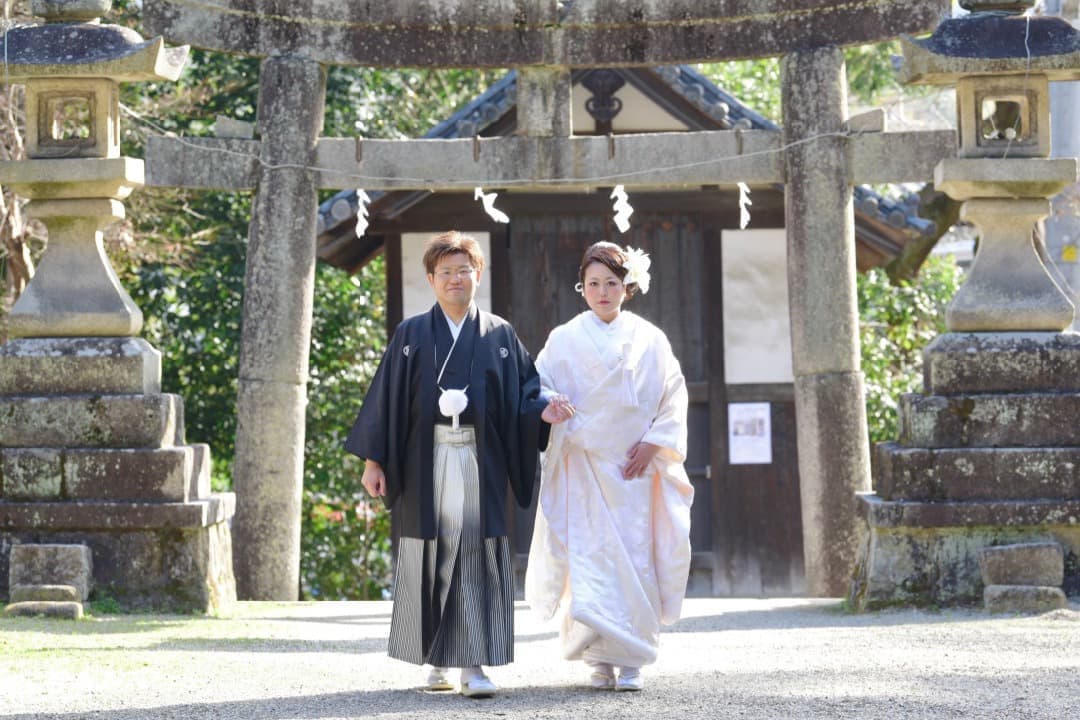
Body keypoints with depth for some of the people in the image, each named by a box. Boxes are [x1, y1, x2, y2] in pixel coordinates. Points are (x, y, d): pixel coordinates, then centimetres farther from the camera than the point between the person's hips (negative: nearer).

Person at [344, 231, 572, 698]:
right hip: (426, 461, 0)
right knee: (430, 556, 2)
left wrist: (542, 412, -15)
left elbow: (522, 393, 8)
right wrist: (373, 460, -1)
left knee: (477, 555, -6)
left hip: (479, 462, 0)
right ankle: (436, 661, 13)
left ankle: (474, 663, -7)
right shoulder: (411, 335, 8)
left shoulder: (499, 336, 9)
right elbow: (386, 399, 5)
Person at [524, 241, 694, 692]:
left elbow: (674, 396, 7)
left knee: (634, 557, -3)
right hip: (583, 467, -1)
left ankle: (630, 662, 2)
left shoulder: (649, 340, 7)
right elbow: (539, 388, 3)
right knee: (591, 557, -9)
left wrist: (653, 443, -5)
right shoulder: (565, 340, 5)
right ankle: (601, 660, -5)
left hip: (635, 468, 1)